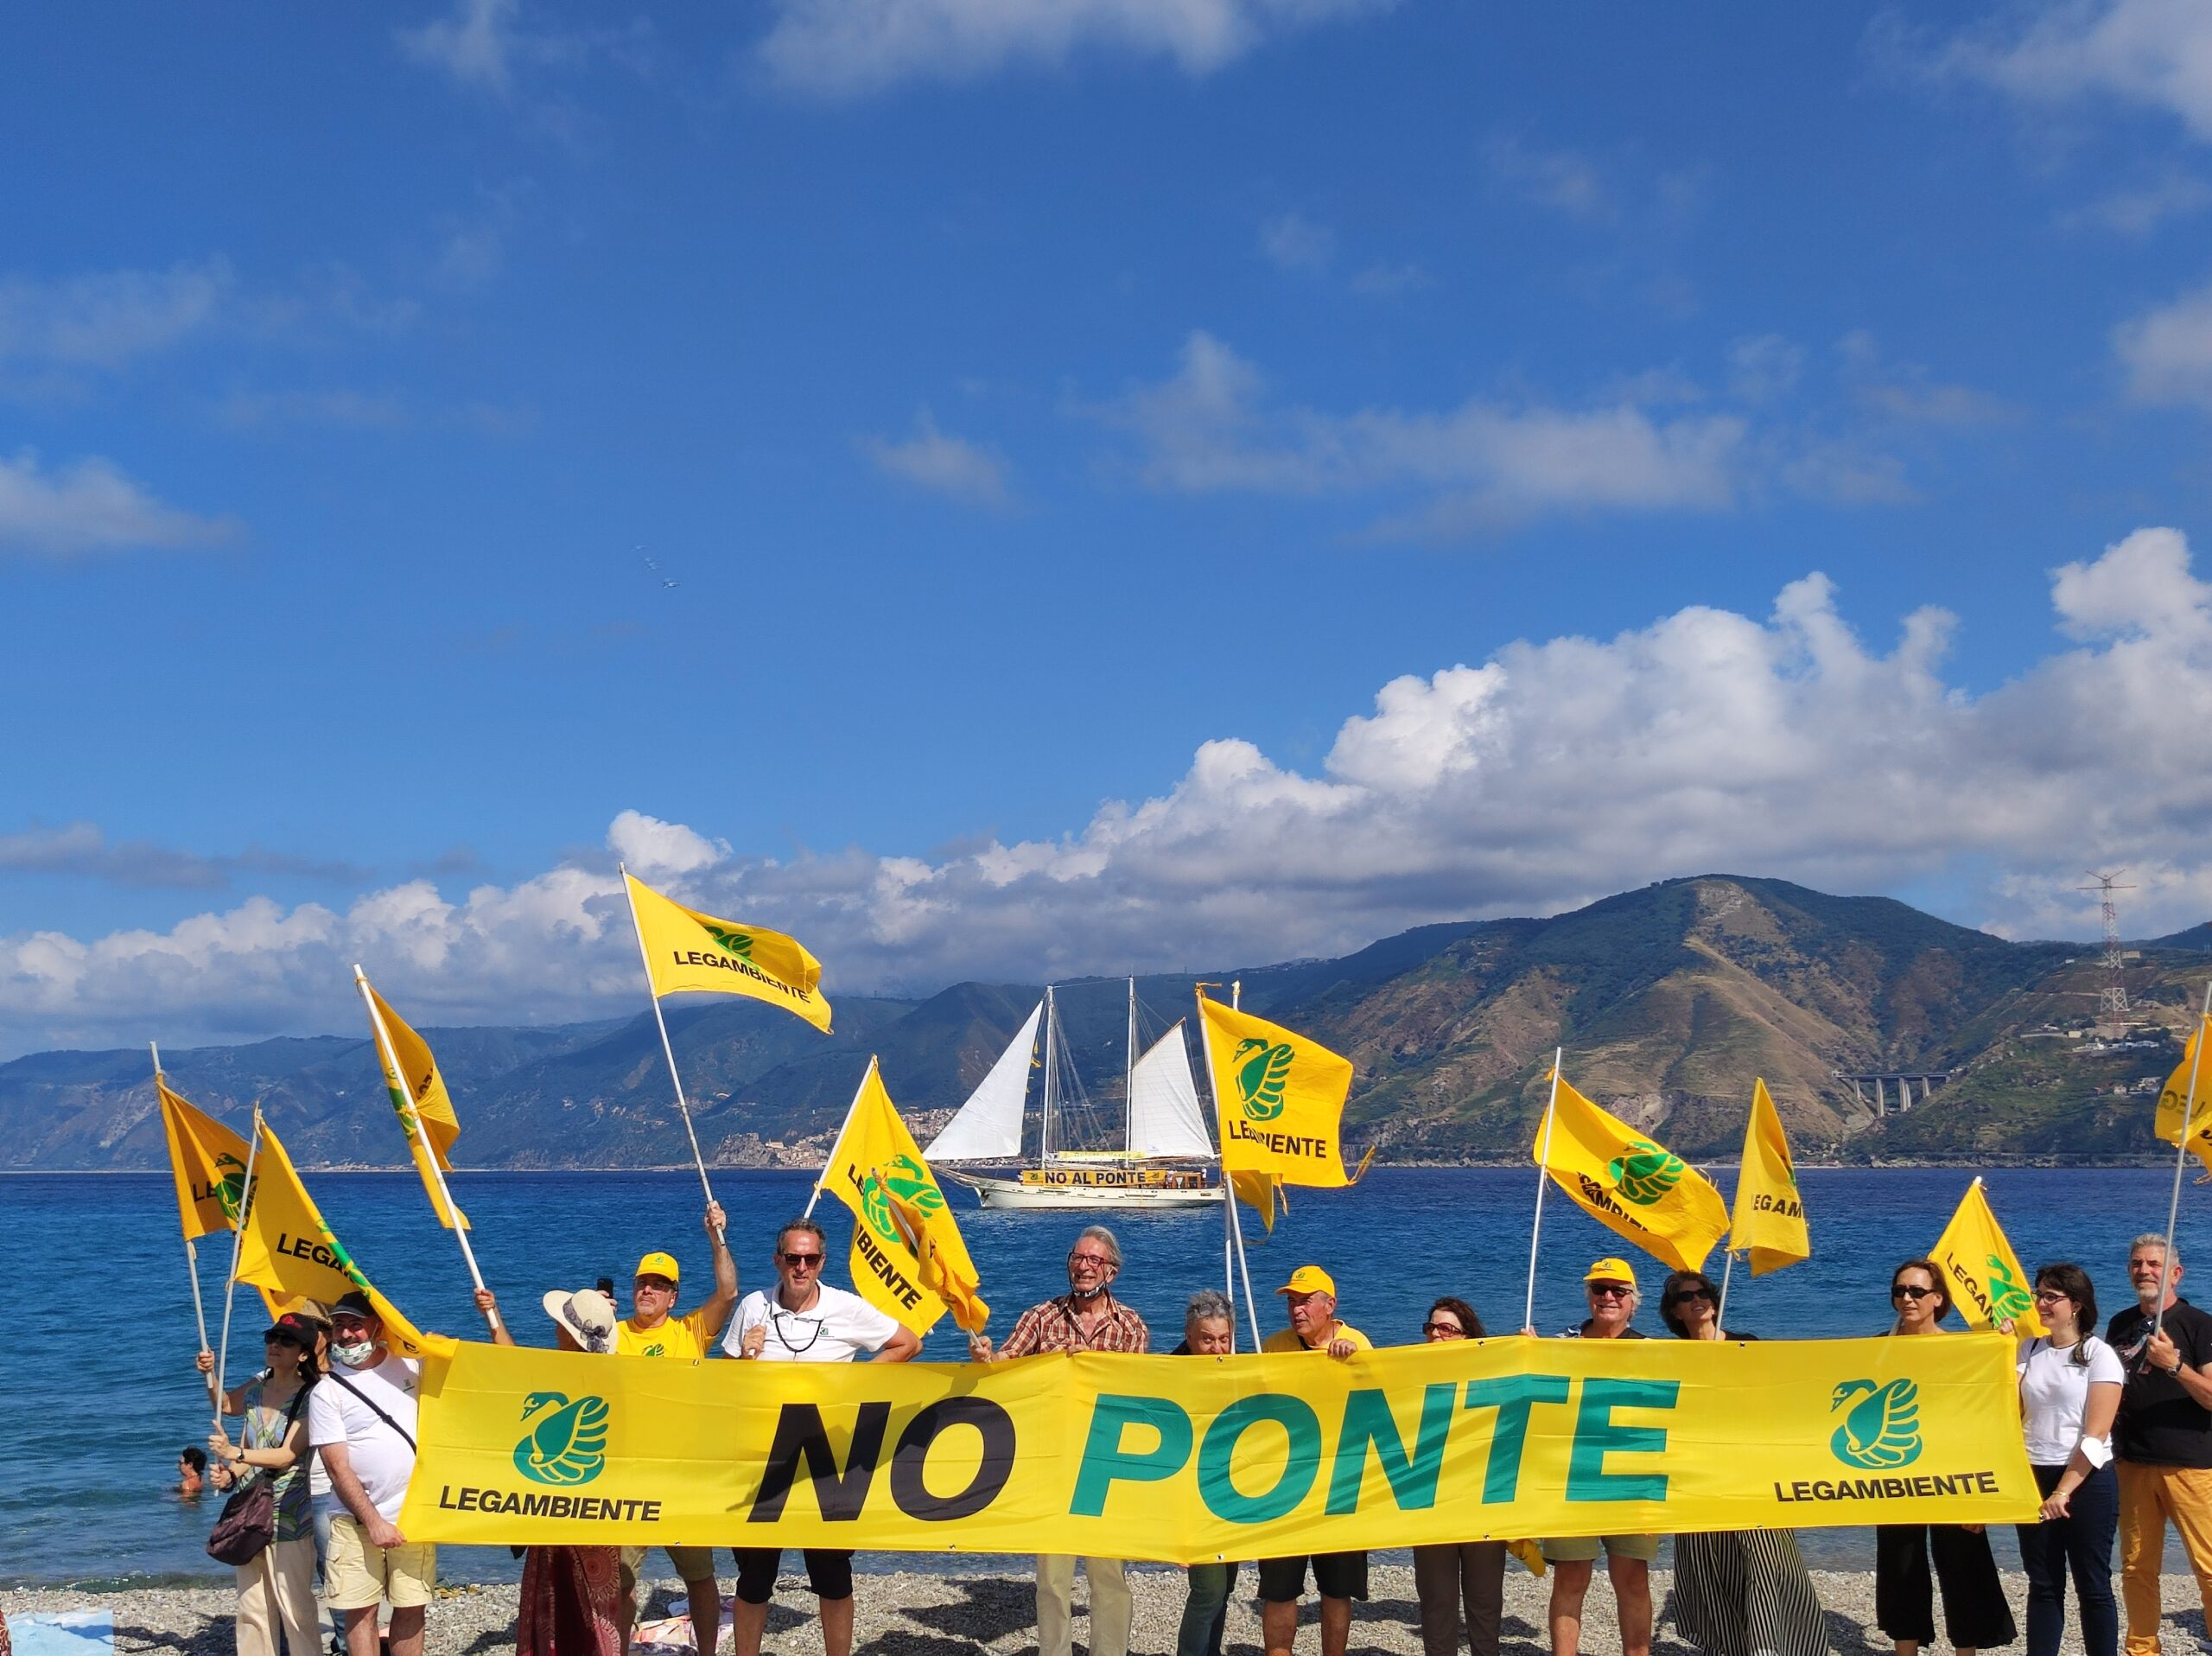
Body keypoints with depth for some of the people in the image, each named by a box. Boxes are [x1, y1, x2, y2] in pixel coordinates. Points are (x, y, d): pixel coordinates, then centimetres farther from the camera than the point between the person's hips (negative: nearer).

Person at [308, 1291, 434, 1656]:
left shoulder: (411, 1364, 6)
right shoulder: (326, 1391, -3)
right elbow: (338, 1467, -7)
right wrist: (372, 1521, -11)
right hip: (357, 1520, -2)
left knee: (410, 1608, 5)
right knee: (360, 1610, -2)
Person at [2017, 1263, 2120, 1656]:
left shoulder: (2099, 1356, -7)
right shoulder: (2029, 1351, 8)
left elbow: (2095, 1436, -11)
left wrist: (2063, 1491, -15)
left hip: (2087, 1480, -5)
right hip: (2034, 1478, 5)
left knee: (2092, 1586, 1)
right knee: (2043, 1585, 7)